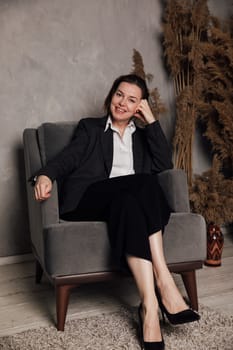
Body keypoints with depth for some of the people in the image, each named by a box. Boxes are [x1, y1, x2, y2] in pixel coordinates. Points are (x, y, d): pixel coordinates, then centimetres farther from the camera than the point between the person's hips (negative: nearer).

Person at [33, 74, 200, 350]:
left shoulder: (143, 136, 28)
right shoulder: (89, 127, 22)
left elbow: (164, 165, 7)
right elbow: (69, 157, 2)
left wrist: (151, 120, 7)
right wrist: (46, 175, -20)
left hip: (133, 199, 2)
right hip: (90, 199, -2)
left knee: (128, 200, -35)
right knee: (143, 182, -33)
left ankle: (149, 305, -41)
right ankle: (164, 287, -39)